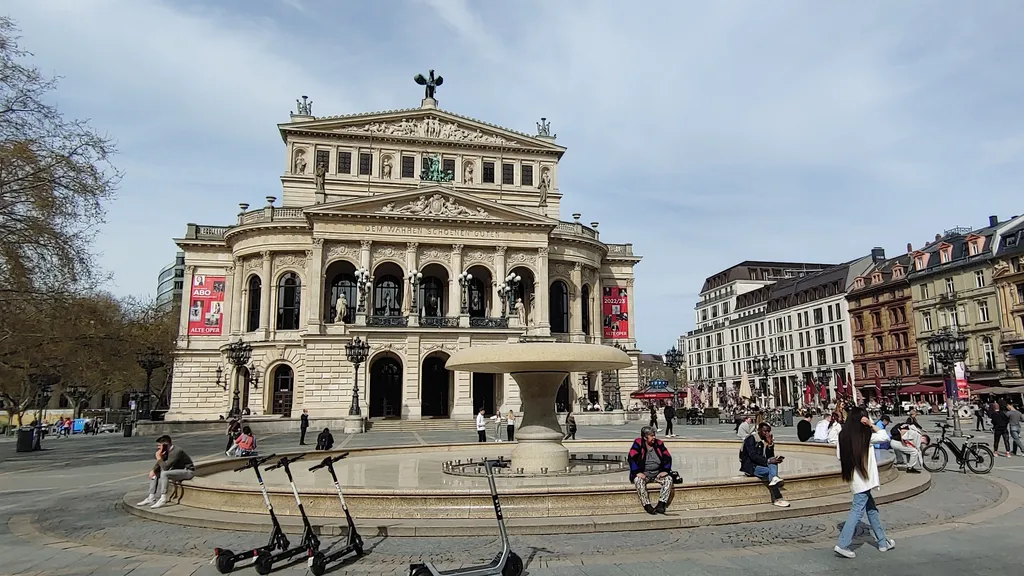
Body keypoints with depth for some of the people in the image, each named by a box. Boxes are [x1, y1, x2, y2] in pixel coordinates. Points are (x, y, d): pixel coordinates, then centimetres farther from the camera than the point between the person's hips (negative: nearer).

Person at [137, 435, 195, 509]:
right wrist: (153, 470, -5)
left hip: (188, 471, -10)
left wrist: (159, 457, -20)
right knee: (154, 474, 9)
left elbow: (165, 467, -31)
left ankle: (163, 499, -24)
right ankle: (151, 498, 3)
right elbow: (160, 464, 14)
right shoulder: (167, 451, 2)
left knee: (164, 474, -30)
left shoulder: (176, 451, -26)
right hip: (177, 470, 10)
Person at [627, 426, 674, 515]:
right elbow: (631, 458, -13)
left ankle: (661, 504, -27)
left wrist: (665, 471, -10)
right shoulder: (638, 444, -6)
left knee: (669, 479, -23)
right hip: (643, 474, -3)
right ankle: (647, 506, -32)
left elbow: (667, 457, 4)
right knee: (638, 481, -33)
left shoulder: (659, 443, 5)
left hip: (657, 473, 3)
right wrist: (637, 472, -22)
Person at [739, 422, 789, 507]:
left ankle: (774, 479, -48)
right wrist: (768, 461, -27)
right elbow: (753, 456, -18)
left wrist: (770, 444, -7)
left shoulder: (768, 440, 14)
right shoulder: (751, 439, -7)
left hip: (761, 465, 6)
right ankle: (777, 499, -35)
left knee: (773, 464, -24)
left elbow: (770, 457, 5)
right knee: (770, 471, -29)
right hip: (750, 467, -6)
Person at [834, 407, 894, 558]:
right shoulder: (866, 436, -10)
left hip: (853, 478, 7)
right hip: (863, 479, -7)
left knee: (871, 509, 19)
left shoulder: (843, 436, 3)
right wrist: (872, 425, 0)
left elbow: (839, 456, 3)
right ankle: (842, 545, -10)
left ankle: (883, 541, 30)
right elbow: (885, 436, 1)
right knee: (857, 510, -6)